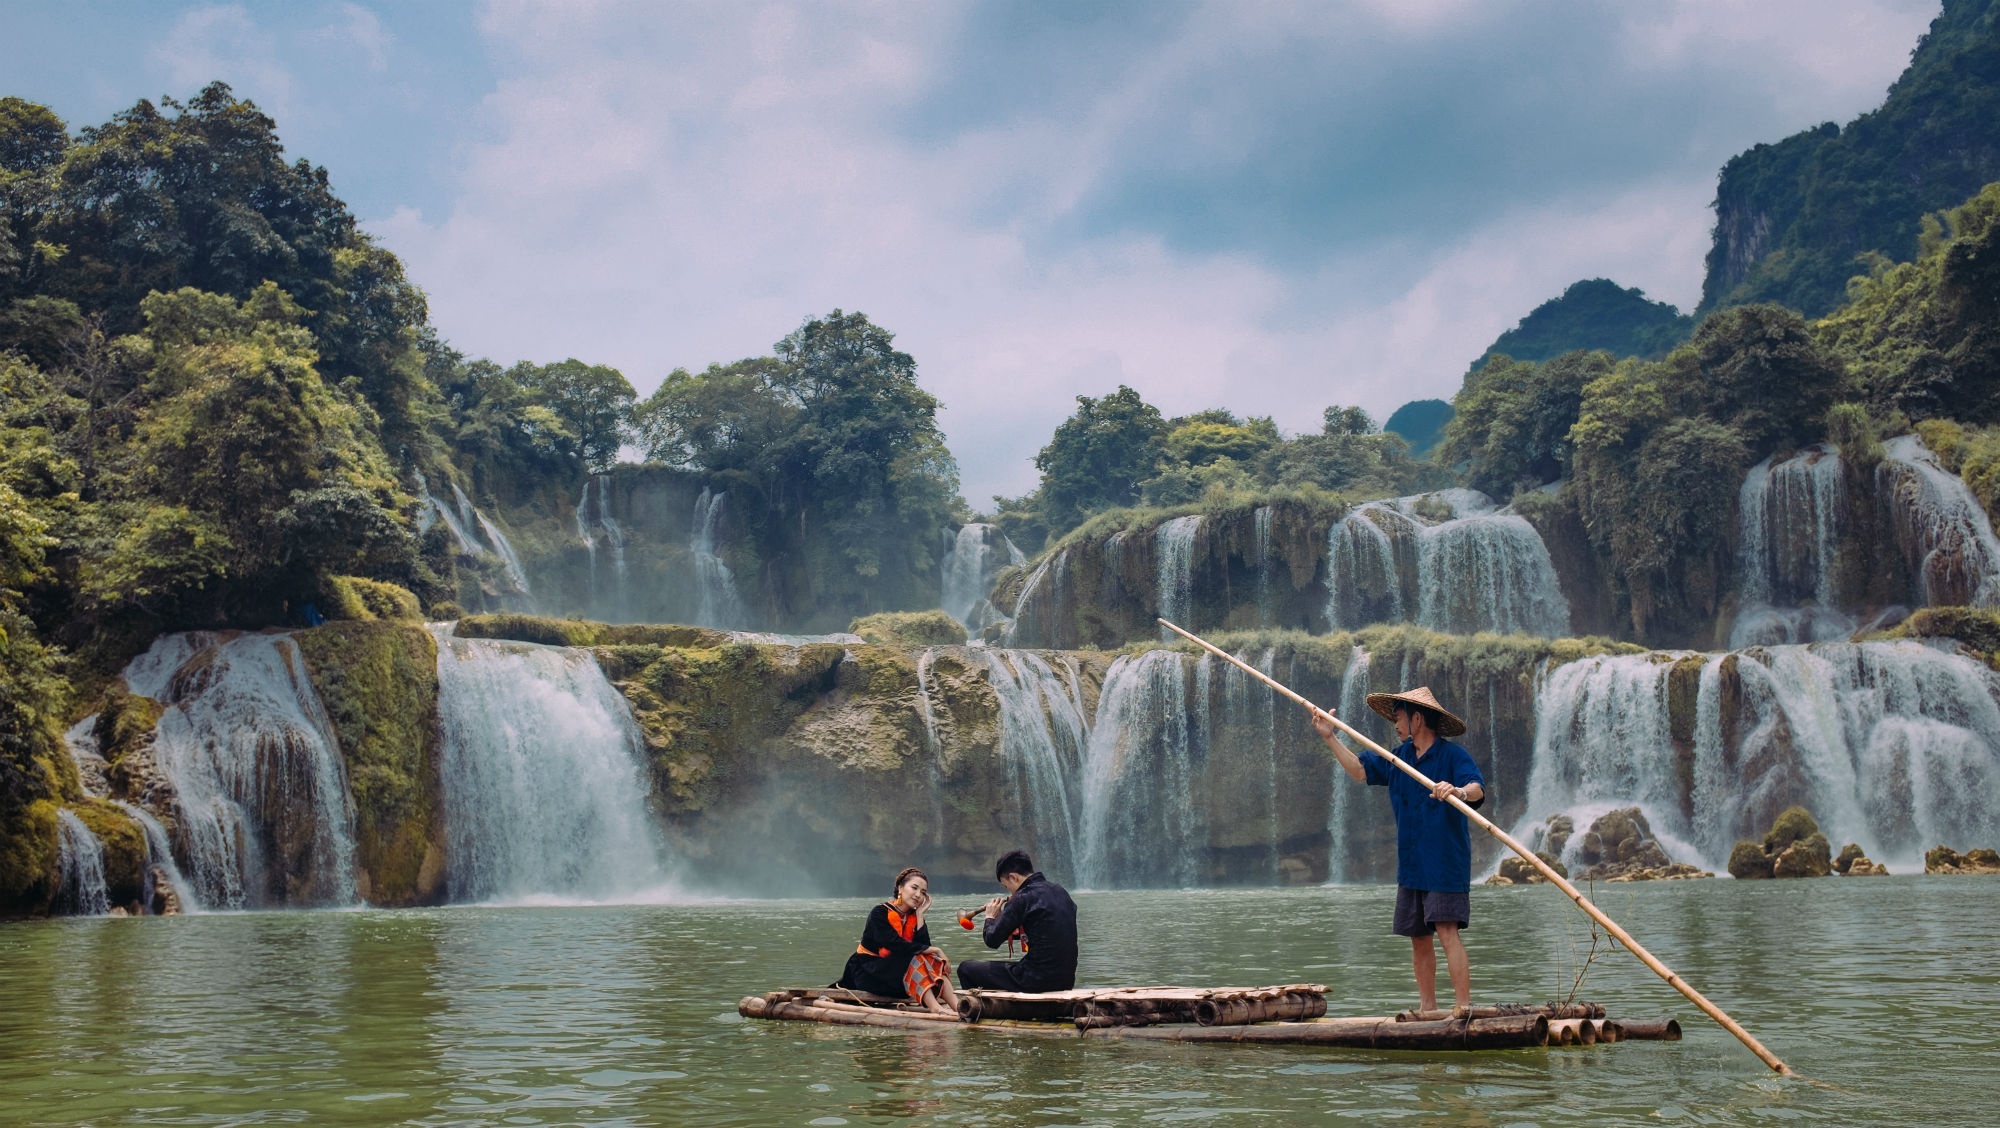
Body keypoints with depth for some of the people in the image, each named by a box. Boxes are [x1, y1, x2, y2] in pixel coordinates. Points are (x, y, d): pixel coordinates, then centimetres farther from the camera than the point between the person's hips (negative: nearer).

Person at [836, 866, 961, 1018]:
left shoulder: (914, 917, 8)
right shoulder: (880, 913, -12)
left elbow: (924, 947, -9)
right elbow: (895, 945, -26)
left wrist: (920, 914, -8)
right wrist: (935, 950, -25)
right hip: (868, 973, -7)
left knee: (933, 962, -17)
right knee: (915, 959, -30)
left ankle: (956, 1004, -39)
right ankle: (934, 1007, -50)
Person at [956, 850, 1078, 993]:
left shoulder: (1023, 898, -13)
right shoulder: (1060, 891, 10)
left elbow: (992, 941, -10)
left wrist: (990, 918, 9)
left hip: (1038, 980, -8)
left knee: (966, 968, 7)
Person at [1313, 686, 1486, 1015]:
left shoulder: (1453, 755, -9)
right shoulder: (1399, 757, 14)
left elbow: (1477, 787, -24)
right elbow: (1360, 770, 23)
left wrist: (1459, 791, -46)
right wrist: (1331, 738, 16)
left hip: (1445, 862, -7)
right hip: (1410, 864, 7)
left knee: (1447, 931, -15)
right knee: (1418, 937, 9)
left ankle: (1464, 1008, -16)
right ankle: (1427, 1008, 17)